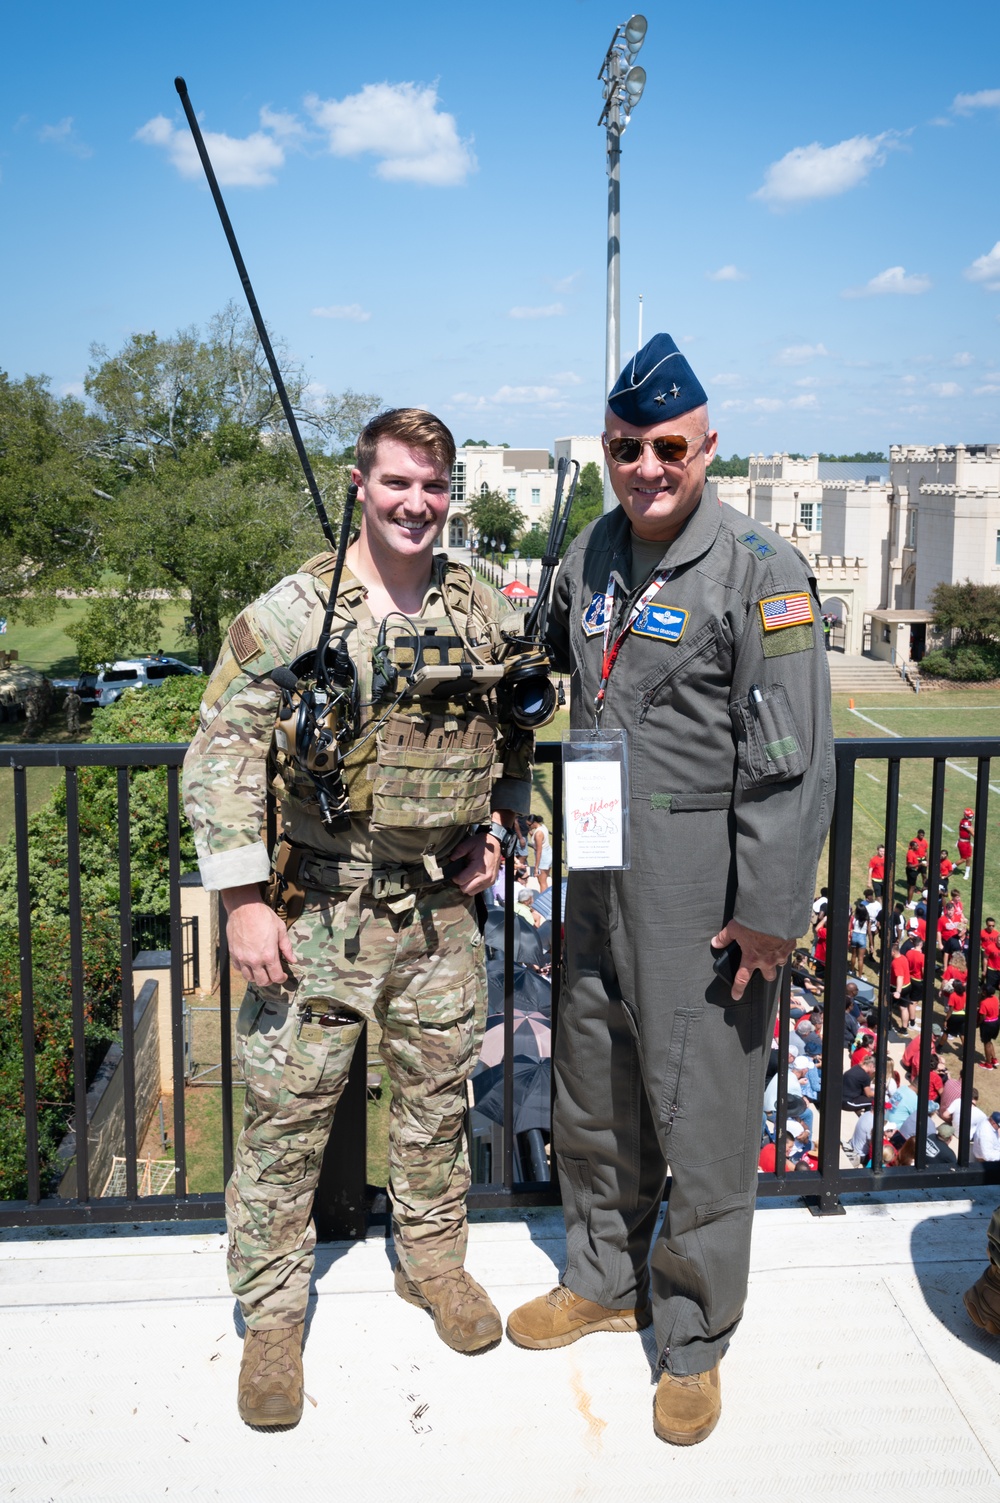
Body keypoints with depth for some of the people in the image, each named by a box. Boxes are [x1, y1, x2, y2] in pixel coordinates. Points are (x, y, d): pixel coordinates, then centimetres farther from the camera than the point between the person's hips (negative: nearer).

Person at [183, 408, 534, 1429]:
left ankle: (433, 1261, 39)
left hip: (442, 911, 4)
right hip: (318, 912, -3)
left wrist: (498, 827, 6)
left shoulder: (485, 612, 3)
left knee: (438, 1097, 16)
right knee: (286, 1111, 4)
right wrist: (243, 900, -13)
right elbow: (221, 754, -9)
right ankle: (271, 1315, 24)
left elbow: (515, 740, 19)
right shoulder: (291, 612, -9)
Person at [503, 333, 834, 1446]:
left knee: (700, 1115, 5)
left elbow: (790, 759, -15)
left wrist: (770, 912, -16)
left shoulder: (758, 570, -12)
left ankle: (693, 1342, 27)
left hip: (700, 885, -6)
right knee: (592, 1096, 19)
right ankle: (603, 1281, 42)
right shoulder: (590, 553, 8)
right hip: (599, 873, 7)